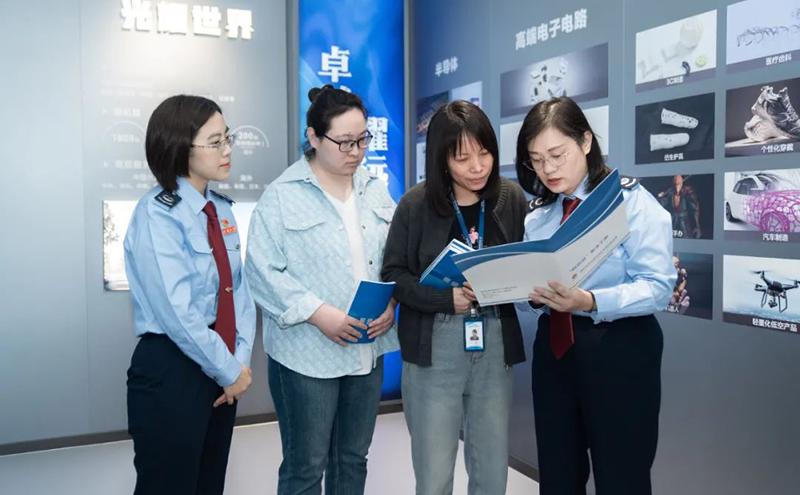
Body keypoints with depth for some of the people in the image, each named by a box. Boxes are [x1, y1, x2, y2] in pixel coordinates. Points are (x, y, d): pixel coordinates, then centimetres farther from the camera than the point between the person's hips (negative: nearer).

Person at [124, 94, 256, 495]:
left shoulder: (221, 210, 7)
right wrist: (228, 371, -14)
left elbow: (238, 288, 7)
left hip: (220, 371, 7)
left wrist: (241, 360, -4)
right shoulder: (157, 213, -16)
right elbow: (178, 312, -22)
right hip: (171, 371, -7)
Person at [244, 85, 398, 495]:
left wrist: (391, 303, -8)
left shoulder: (376, 190, 8)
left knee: (353, 459, 18)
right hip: (306, 352, -5)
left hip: (367, 349, 5)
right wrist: (320, 314, -20)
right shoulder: (282, 195, -8)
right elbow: (262, 270, -13)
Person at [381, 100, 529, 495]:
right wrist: (447, 297, -18)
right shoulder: (416, 204, -5)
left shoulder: (512, 199, 1)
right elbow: (393, 274, -4)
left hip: (496, 346, 2)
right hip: (434, 348, -2)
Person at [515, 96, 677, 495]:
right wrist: (533, 294, -16)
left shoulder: (632, 200, -7)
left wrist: (590, 302, -31)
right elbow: (533, 285, 8)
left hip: (618, 352, -5)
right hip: (553, 350, 5)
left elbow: (658, 287, -16)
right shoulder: (536, 214, 9)